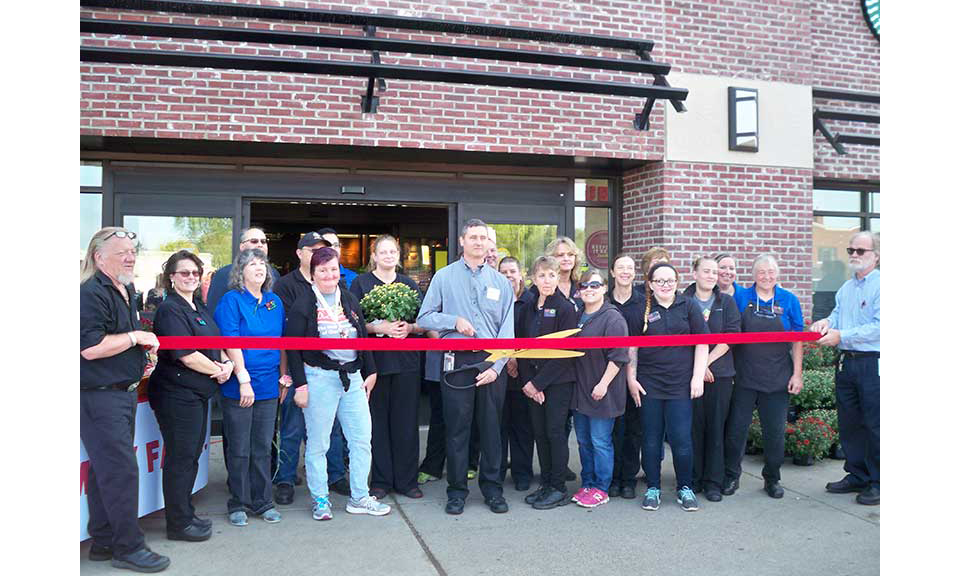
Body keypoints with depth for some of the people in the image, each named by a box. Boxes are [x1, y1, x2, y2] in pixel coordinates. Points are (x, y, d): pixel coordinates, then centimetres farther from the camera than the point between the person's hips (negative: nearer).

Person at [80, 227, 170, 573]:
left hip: (123, 393, 10)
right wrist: (136, 337, -16)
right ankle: (128, 548, 4)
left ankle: (103, 542, 26)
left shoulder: (126, 292, 16)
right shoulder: (91, 294, -16)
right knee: (122, 471, -6)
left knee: (105, 470, 16)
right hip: (99, 397, -10)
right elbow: (90, 348, -25)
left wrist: (143, 352, 13)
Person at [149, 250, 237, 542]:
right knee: (180, 458, 0)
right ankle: (179, 524, 11)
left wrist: (227, 362, -5)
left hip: (198, 393, 9)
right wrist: (218, 370, -8)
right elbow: (186, 355, -20)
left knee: (191, 455, 16)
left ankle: (186, 514, 28)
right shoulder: (170, 309, -12)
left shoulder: (200, 308, 14)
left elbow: (216, 343, 16)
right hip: (177, 394, -9)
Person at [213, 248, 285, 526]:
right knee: (239, 449, 5)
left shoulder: (275, 302, 10)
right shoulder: (231, 300, -7)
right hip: (238, 387, -5)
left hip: (268, 386, 5)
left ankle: (262, 501, 23)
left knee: (263, 447, 12)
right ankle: (238, 503, 19)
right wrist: (244, 381, -19)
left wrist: (284, 376, 11)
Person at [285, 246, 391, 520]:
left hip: (353, 377, 5)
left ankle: (359, 498, 19)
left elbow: (363, 338, 16)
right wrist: (300, 385, -11)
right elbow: (293, 348, -6)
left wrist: (370, 372, 12)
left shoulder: (350, 300, 10)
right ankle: (320, 500, 19)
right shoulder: (303, 305, -4)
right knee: (318, 443, 4)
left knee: (362, 439, 6)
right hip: (319, 379, -5)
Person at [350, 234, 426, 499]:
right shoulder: (361, 283, 5)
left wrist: (409, 327, -8)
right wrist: (379, 327, -17)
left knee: (406, 422, 4)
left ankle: (407, 480, 14)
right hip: (375, 360, -2)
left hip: (406, 361, 2)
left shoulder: (409, 284, 13)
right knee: (377, 421, 2)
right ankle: (380, 480, 14)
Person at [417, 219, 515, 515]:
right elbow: (424, 317, 4)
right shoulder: (444, 277, 5)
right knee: (457, 428, 3)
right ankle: (456, 490, 17)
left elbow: (507, 330, 4)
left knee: (492, 427, 7)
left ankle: (492, 488, 21)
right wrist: (454, 320, -12)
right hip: (458, 363, -1)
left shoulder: (501, 282, 9)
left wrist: (497, 366, -7)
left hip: (492, 363, 2)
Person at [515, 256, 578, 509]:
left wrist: (538, 382, -14)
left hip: (558, 381, -5)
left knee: (555, 432, -2)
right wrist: (526, 381, -4)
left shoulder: (565, 308, -8)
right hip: (532, 383, 5)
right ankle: (545, 485, 21)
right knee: (539, 432, 9)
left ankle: (559, 489, 10)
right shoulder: (526, 308, 9)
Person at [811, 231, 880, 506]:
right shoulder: (846, 287, 16)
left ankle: (878, 483, 11)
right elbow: (837, 314, 15)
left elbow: (878, 326, -18)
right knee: (849, 423, 13)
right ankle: (857, 476, 26)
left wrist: (841, 336, -20)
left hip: (873, 364, -7)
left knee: (874, 425, -1)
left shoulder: (880, 285, -9)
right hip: (846, 362, 8)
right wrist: (827, 322, -8)